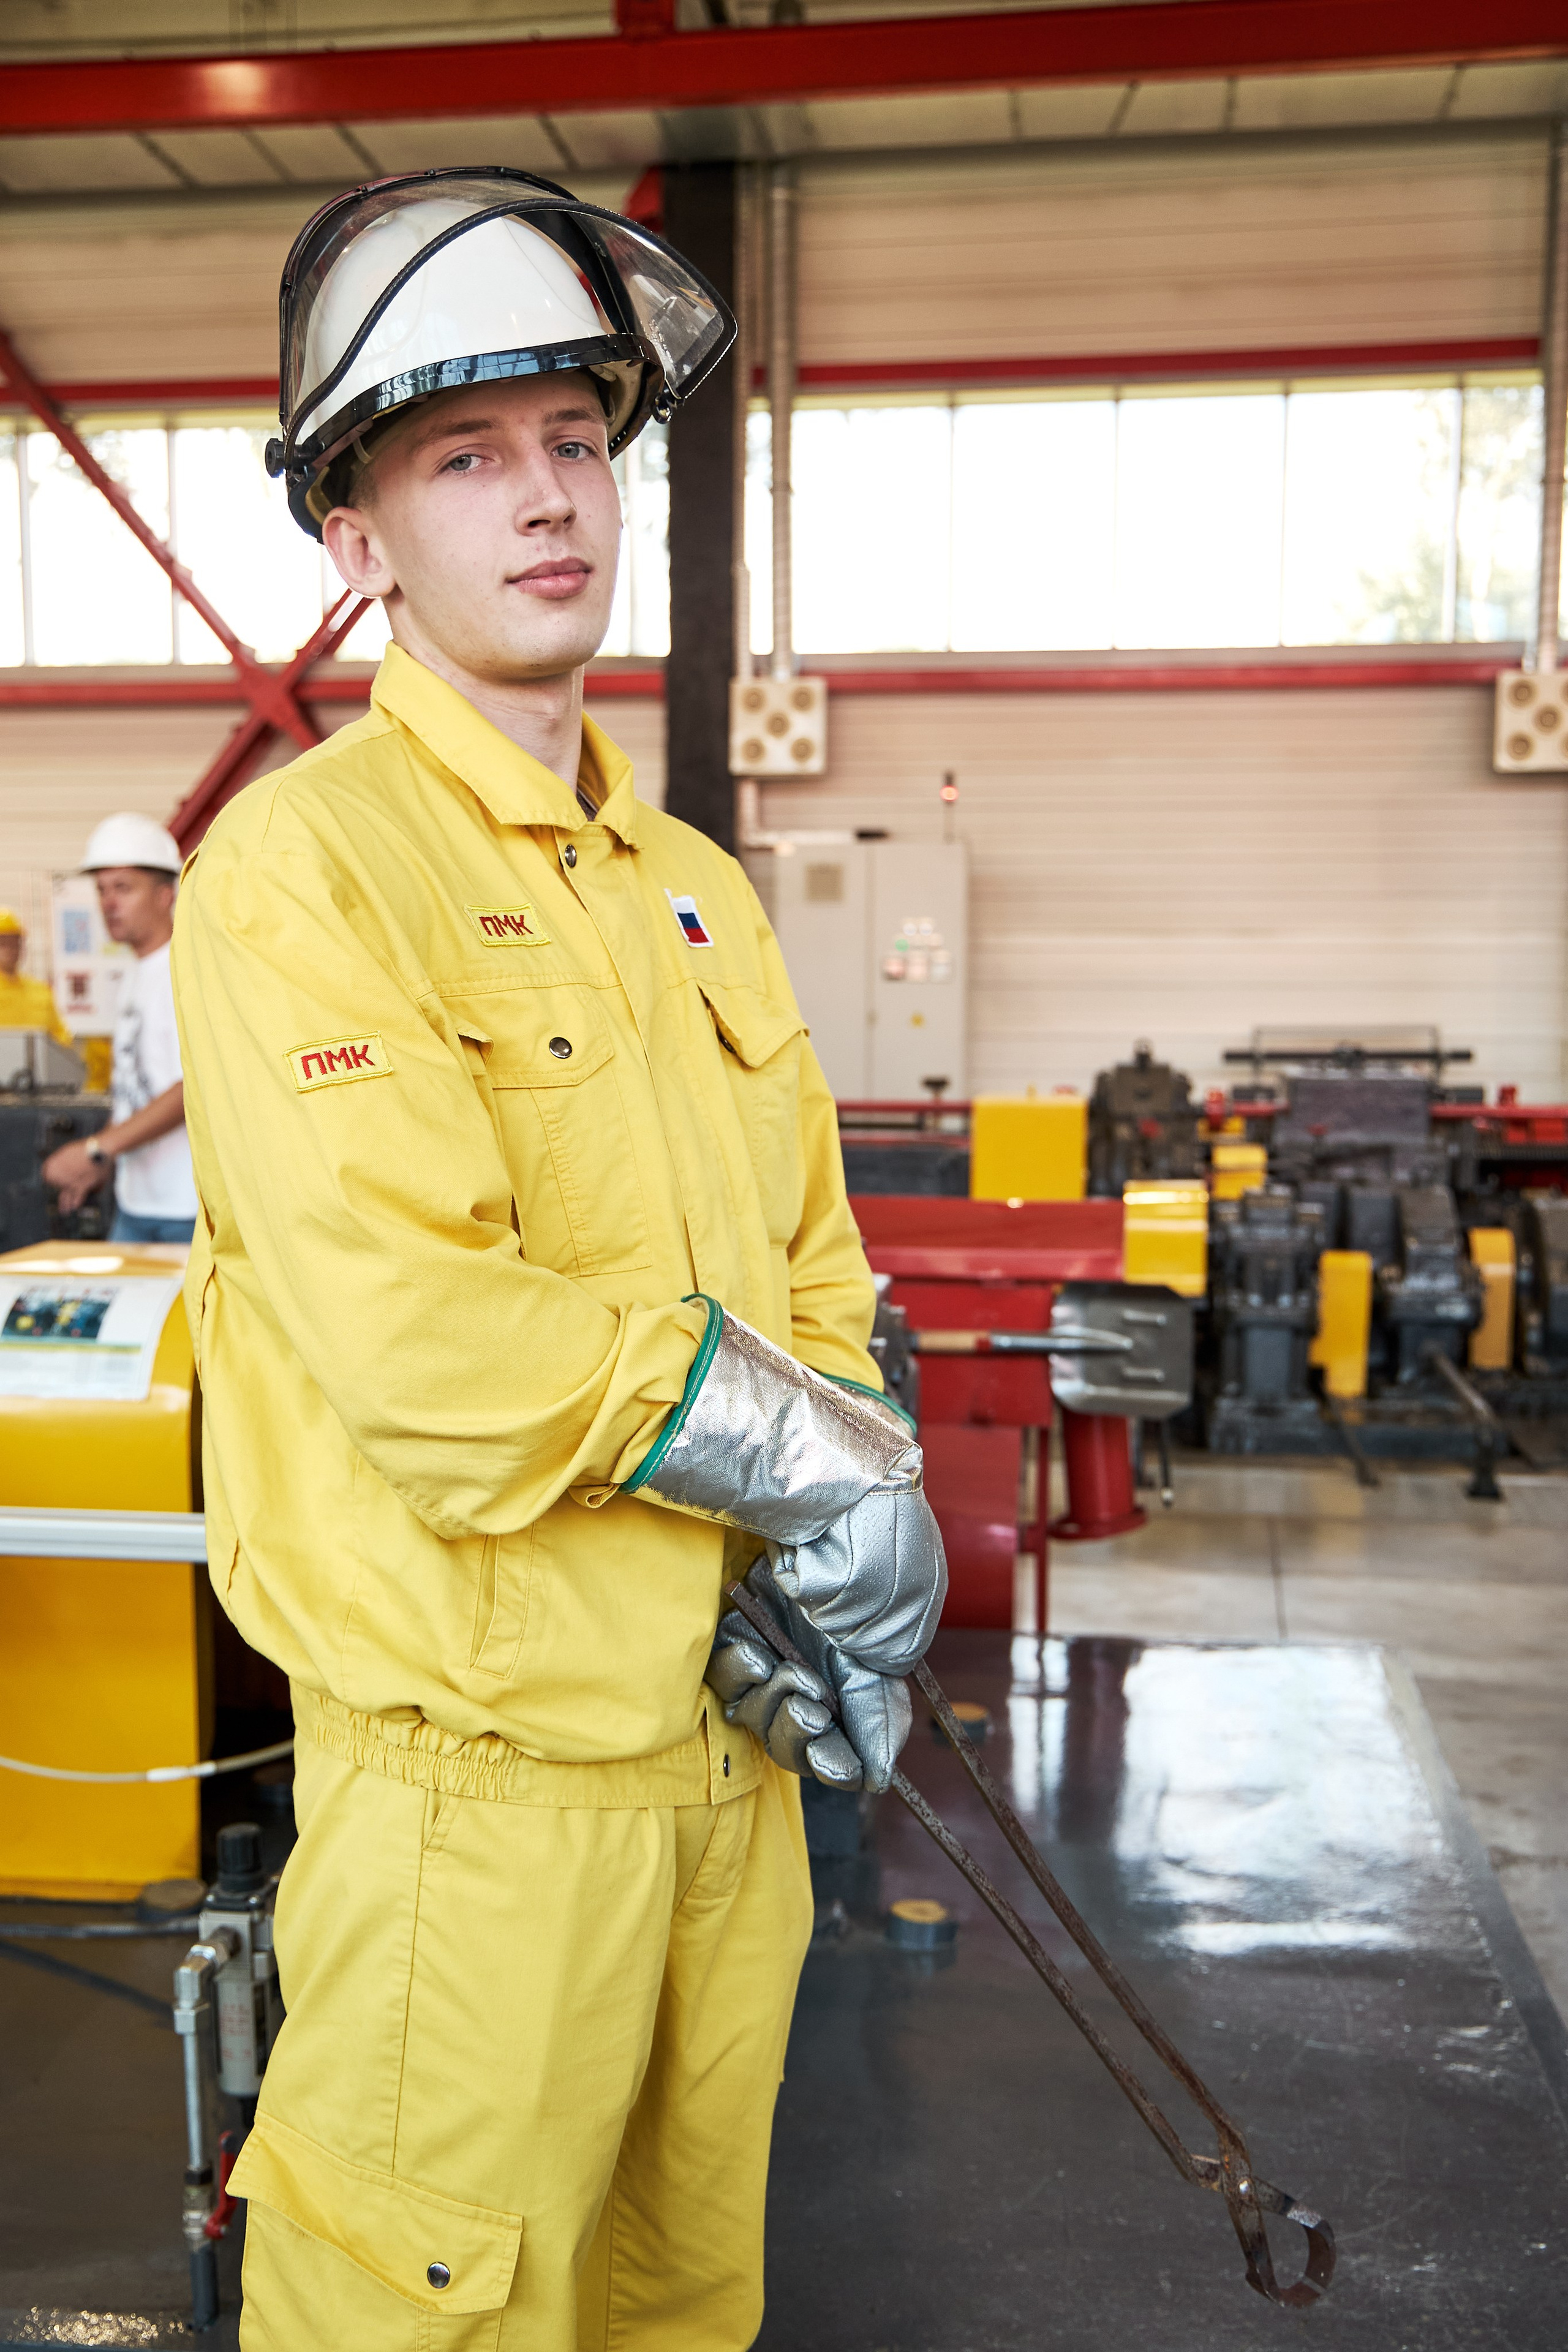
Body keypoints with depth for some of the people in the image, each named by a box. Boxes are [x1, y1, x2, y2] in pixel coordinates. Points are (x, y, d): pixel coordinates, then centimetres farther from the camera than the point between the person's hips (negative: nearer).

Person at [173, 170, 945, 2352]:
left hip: (735, 1740, 7)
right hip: (486, 1770, -6)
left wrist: (825, 1587, -4)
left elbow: (816, 1271, 12)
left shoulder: (697, 890, 11)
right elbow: (424, 1341, -25)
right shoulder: (305, 861, -13)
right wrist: (832, 1483, -15)